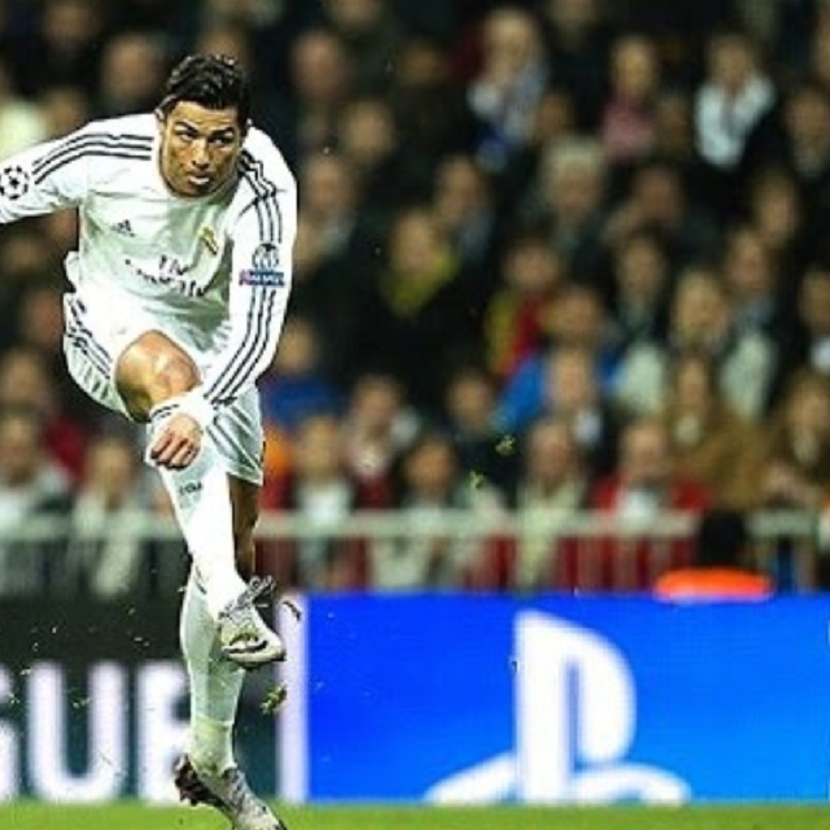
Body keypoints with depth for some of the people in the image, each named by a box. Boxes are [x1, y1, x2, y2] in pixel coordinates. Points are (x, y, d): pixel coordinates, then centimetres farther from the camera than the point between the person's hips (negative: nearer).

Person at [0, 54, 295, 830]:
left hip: (211, 336, 3)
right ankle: (230, 611, -49)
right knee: (172, 370, -38)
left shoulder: (265, 186, -26)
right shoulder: (102, 155, -27)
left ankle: (209, 758, 17)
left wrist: (201, 410, -44)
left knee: (235, 541, 1)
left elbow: (257, 322, -31)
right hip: (109, 314, -3)